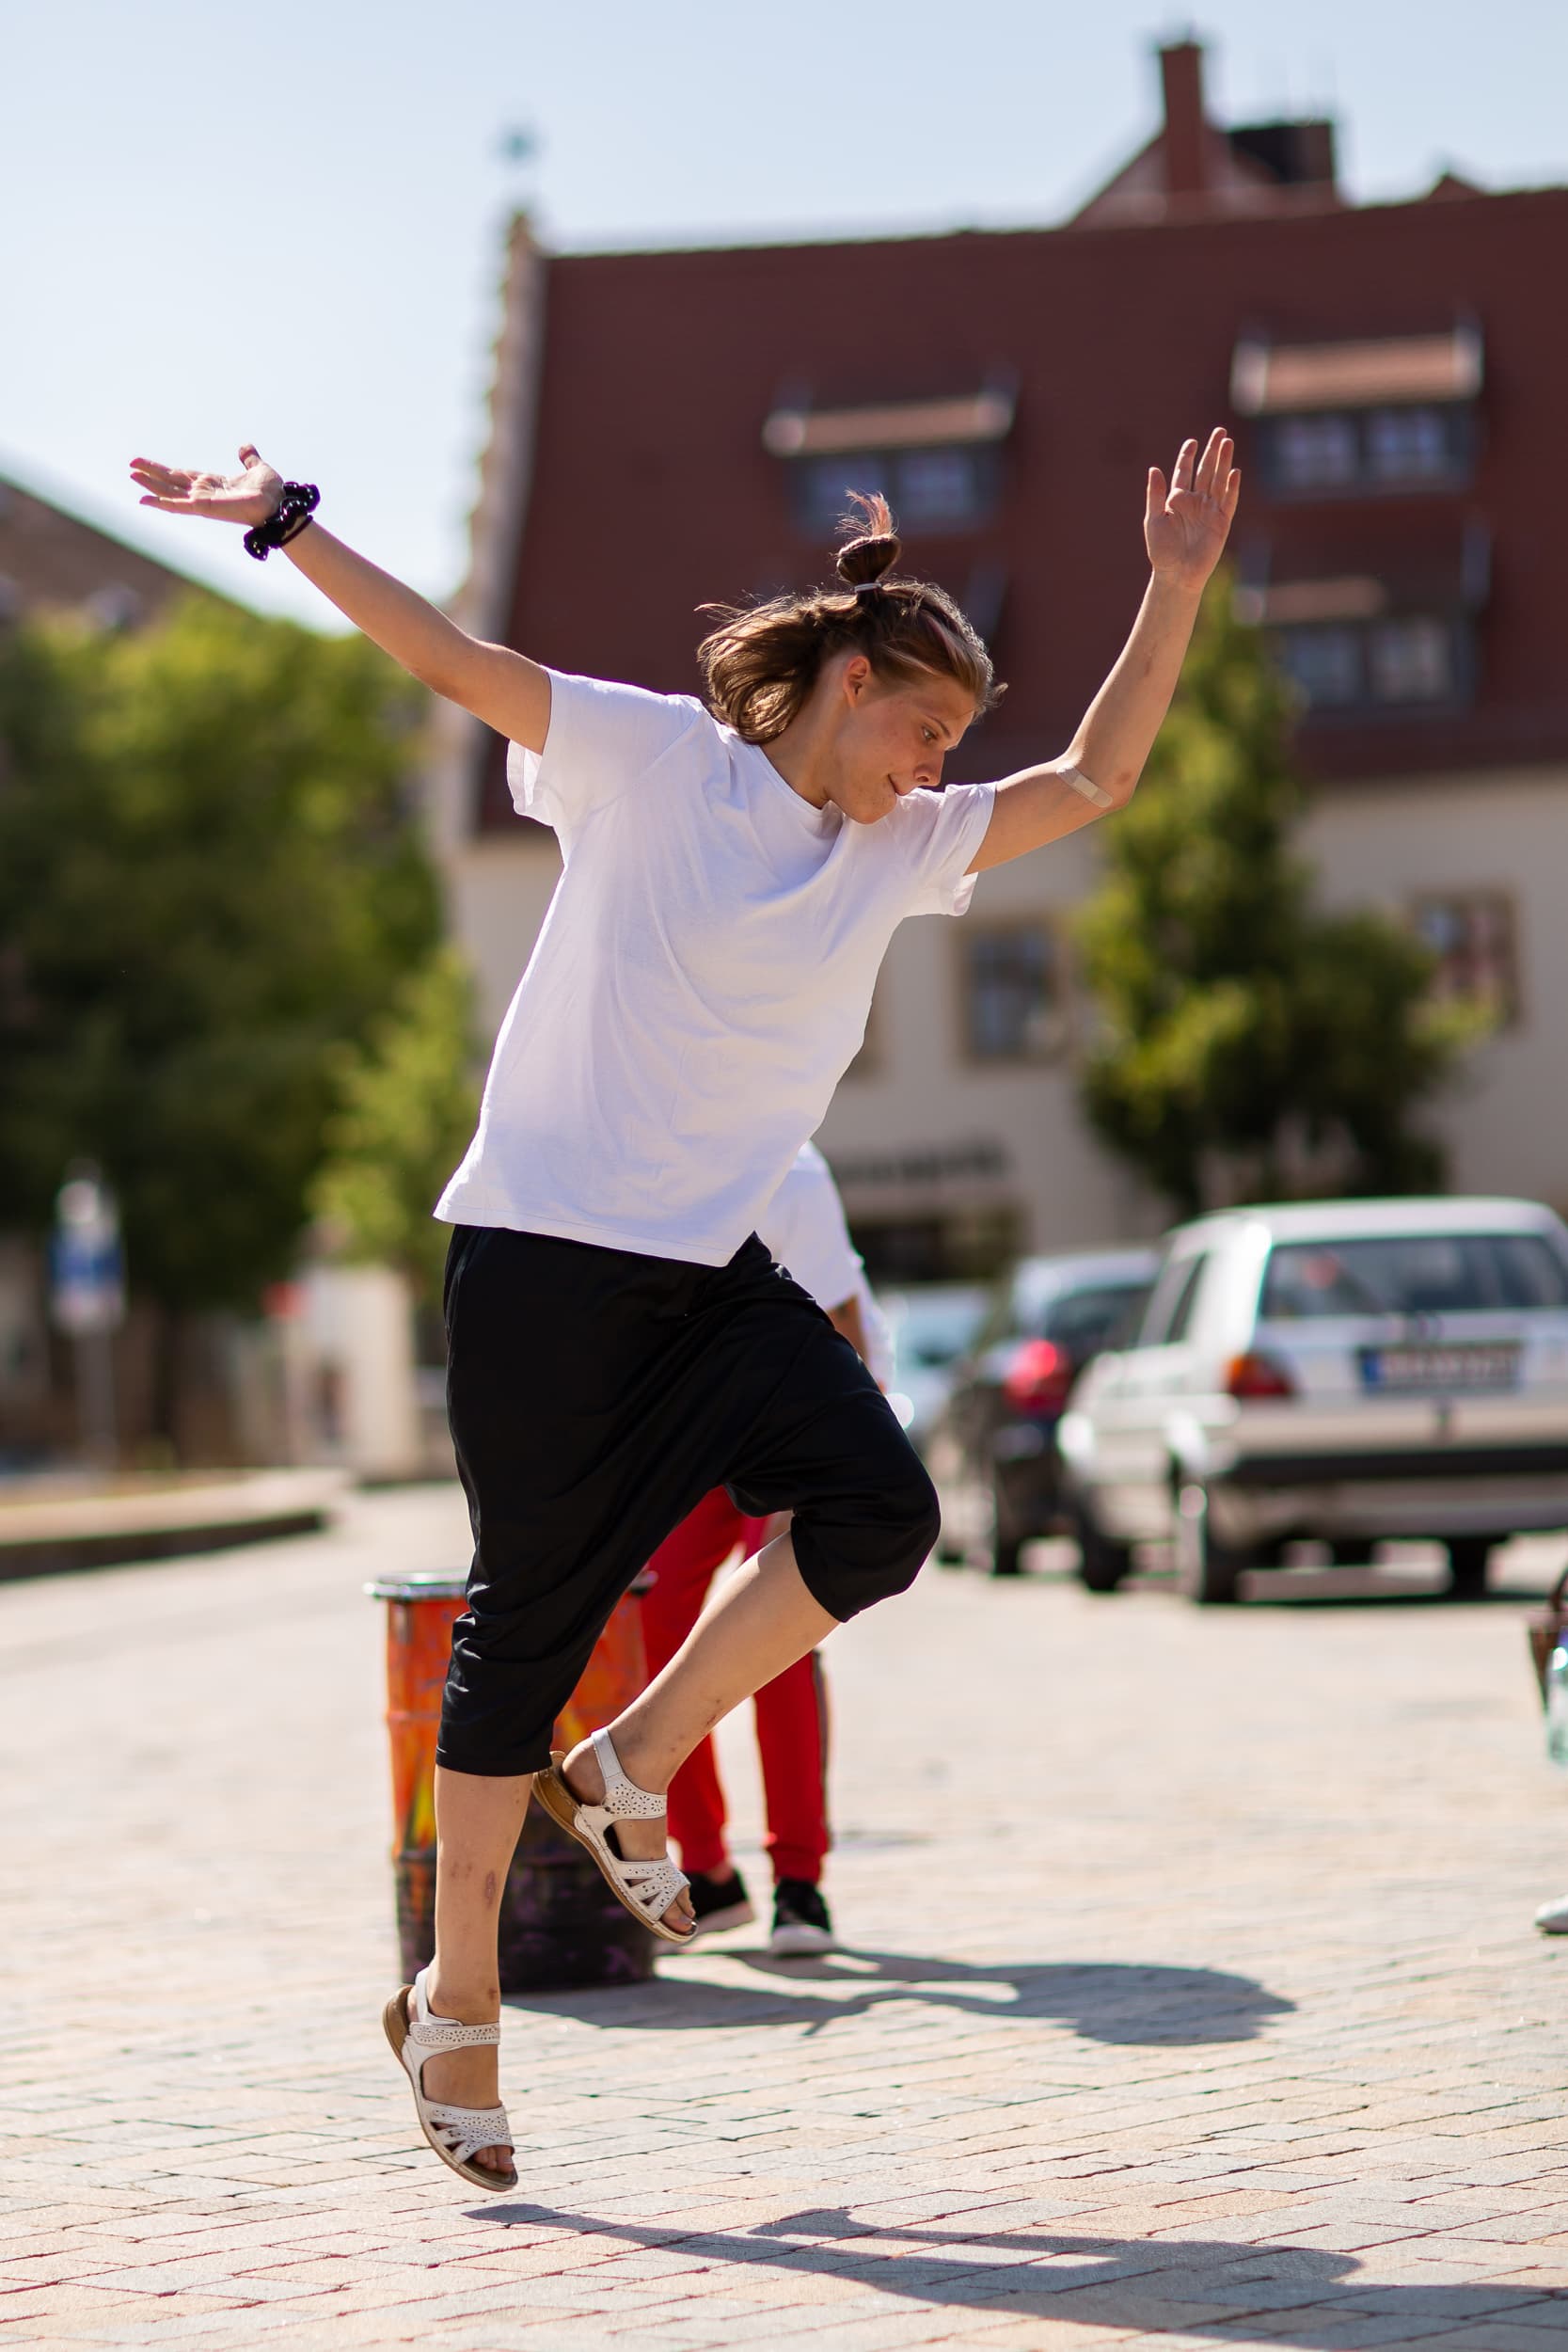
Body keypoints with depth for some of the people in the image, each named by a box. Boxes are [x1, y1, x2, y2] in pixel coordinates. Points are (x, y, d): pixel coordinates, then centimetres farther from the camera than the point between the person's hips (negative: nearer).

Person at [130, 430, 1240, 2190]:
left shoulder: (903, 852, 13)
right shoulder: (652, 759, -3)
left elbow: (1096, 779, 11)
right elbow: (452, 661, -8)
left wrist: (1177, 585, 3)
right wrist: (285, 523, -18)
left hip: (712, 1272, 6)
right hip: (544, 1251, -5)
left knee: (877, 1510, -16)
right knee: (532, 1609, -2)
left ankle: (627, 1775, 4)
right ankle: (455, 1999, 11)